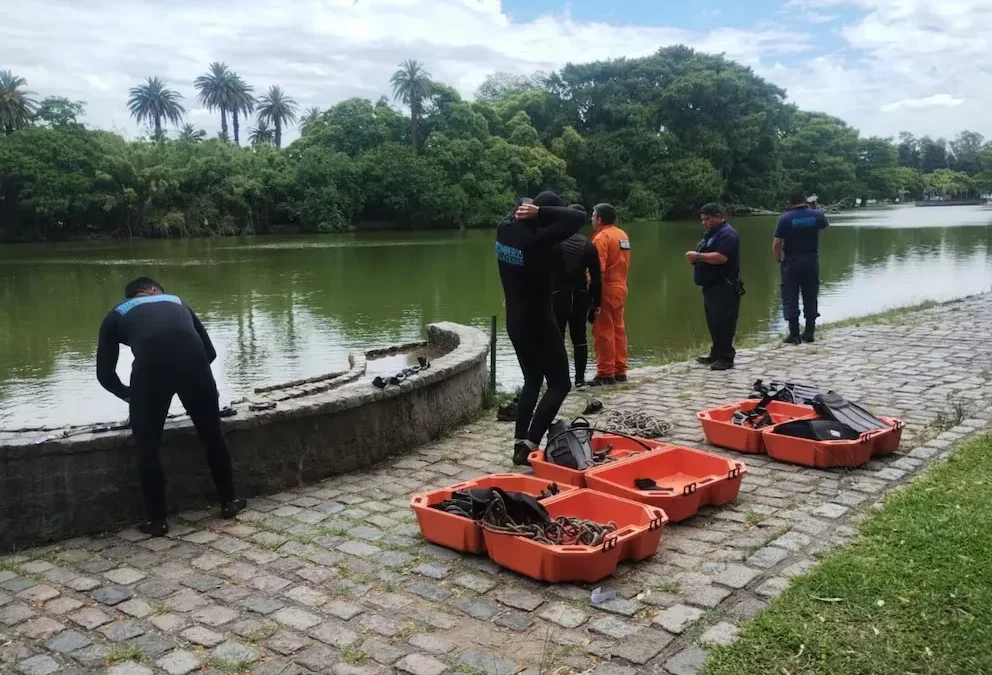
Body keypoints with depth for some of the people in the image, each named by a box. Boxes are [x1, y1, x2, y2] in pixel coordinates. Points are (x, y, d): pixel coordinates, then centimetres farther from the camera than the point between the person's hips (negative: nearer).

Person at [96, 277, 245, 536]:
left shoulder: (116, 314, 31)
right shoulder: (177, 302, 37)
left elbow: (105, 374, 28)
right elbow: (210, 352, 35)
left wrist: (130, 395, 45)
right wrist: (190, 378, 49)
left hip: (150, 365, -2)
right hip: (192, 359, 2)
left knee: (147, 448, 18)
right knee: (213, 435, 22)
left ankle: (157, 520, 26)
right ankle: (229, 502, 34)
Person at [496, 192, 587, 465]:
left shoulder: (505, 228, -3)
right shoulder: (537, 238, -25)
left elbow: (515, 214, 21)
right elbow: (578, 217, -25)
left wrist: (529, 210, 2)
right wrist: (540, 212, -22)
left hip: (514, 319, 8)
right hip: (538, 320, -8)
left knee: (532, 380, 21)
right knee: (559, 384, 4)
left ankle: (519, 442, 19)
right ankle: (529, 445, -6)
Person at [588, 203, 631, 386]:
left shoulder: (602, 237, -14)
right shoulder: (623, 235, 12)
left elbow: (598, 268, -21)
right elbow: (624, 263, 14)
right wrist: (620, 281, 17)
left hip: (606, 290, -9)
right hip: (621, 288, 9)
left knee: (603, 332, -3)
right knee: (618, 330, 13)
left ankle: (606, 374, 0)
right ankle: (620, 371, 18)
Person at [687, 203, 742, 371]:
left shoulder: (727, 233, -13)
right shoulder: (710, 233, 19)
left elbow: (721, 257, -27)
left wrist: (698, 255, -21)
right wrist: (695, 258, 4)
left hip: (724, 288, -10)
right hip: (711, 286, 10)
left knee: (723, 322, -9)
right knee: (714, 322, 13)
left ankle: (726, 358, -5)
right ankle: (716, 354, 20)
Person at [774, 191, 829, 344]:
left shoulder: (785, 218, -11)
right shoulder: (817, 215, 0)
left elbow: (776, 243, -15)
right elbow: (825, 223, 25)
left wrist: (778, 259, 1)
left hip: (791, 262, -3)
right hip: (811, 262, 3)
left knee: (790, 298, 3)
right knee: (810, 298, 12)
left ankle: (794, 335, 0)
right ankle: (809, 333, 14)